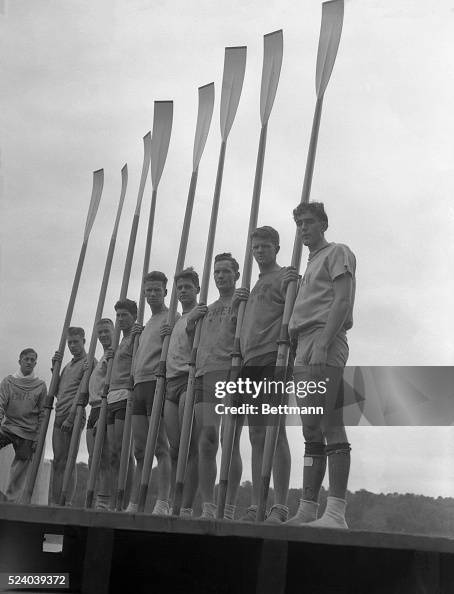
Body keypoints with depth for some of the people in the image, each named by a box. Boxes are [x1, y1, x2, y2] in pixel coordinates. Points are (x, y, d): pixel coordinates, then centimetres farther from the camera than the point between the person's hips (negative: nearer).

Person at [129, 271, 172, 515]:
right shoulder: (147, 324, 27)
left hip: (158, 383, -8)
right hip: (139, 385, 8)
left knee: (160, 446, -11)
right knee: (140, 449, 6)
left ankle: (163, 502, -13)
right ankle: (133, 504, 7)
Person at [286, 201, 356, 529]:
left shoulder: (337, 252, 6)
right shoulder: (311, 264, 30)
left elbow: (343, 300, -8)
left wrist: (323, 341, -20)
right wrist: (296, 349, 13)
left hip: (325, 346, -9)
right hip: (304, 351, 9)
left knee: (329, 428, -15)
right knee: (313, 431, 5)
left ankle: (336, 513, -18)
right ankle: (307, 511, 6)